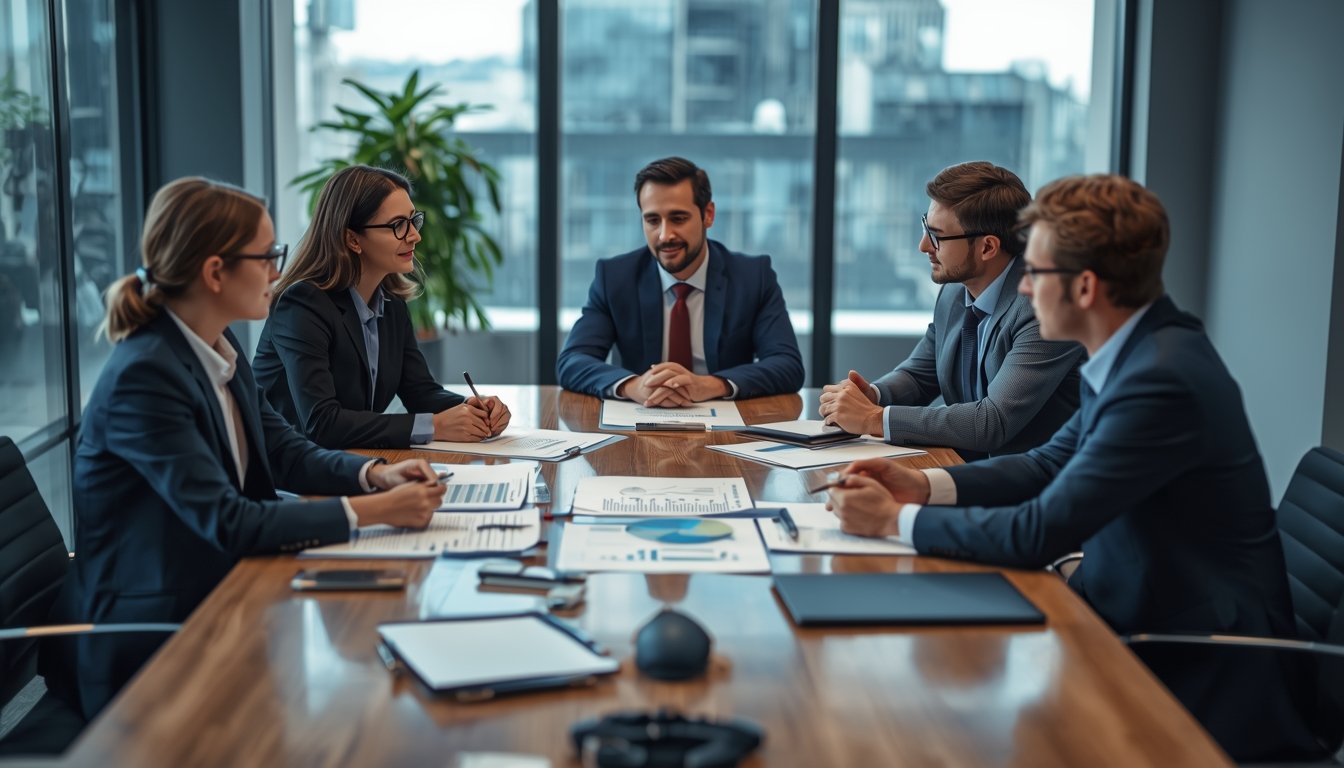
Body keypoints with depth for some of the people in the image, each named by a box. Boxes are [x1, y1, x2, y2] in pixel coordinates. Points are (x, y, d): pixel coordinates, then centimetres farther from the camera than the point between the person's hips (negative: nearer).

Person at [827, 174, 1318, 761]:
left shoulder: (1162, 381, -26)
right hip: (1144, 619, 8)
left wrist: (897, 520, -14)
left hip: (1198, 673, -8)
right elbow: (1051, 465, 11)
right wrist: (924, 486, -2)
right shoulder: (1141, 350, 2)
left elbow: (1040, 532, -25)